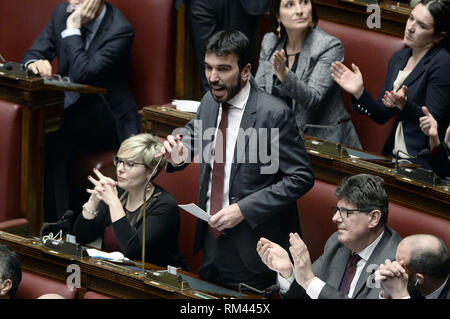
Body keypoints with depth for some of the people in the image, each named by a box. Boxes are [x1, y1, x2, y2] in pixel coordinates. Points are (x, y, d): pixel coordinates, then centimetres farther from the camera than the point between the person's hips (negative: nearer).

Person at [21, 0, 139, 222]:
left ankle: (59, 220, -26)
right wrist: (34, 63, -17)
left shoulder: (119, 31, -17)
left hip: (107, 119, -7)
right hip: (70, 108, 7)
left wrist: (73, 28, -23)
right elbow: (35, 52, 7)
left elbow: (82, 74, -26)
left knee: (54, 136, -31)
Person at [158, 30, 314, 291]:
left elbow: (301, 178, -16)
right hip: (212, 239, 7)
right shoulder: (210, 102, 3)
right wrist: (179, 154, -2)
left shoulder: (274, 113, -17)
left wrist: (244, 209, -21)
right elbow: (194, 132, 24)